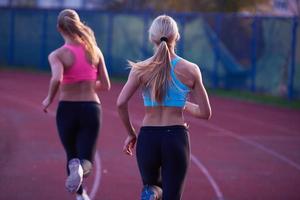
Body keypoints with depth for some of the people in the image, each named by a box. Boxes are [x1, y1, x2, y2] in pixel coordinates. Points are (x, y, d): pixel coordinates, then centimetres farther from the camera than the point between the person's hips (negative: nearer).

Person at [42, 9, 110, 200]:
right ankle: (81, 168, -33)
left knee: (72, 156, 21)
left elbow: (57, 79, -28)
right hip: (91, 108, 1)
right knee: (86, 159, 2)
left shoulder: (57, 55, -9)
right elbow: (105, 85, 2)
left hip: (67, 109, -1)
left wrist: (49, 99, -10)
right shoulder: (95, 51, 1)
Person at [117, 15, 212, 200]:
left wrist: (131, 134, 2)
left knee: (151, 184, 26)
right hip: (177, 137, -1)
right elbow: (205, 113, 1)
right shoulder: (190, 70, -2)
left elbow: (121, 103, -11)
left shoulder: (141, 69, -2)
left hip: (148, 137, 1)